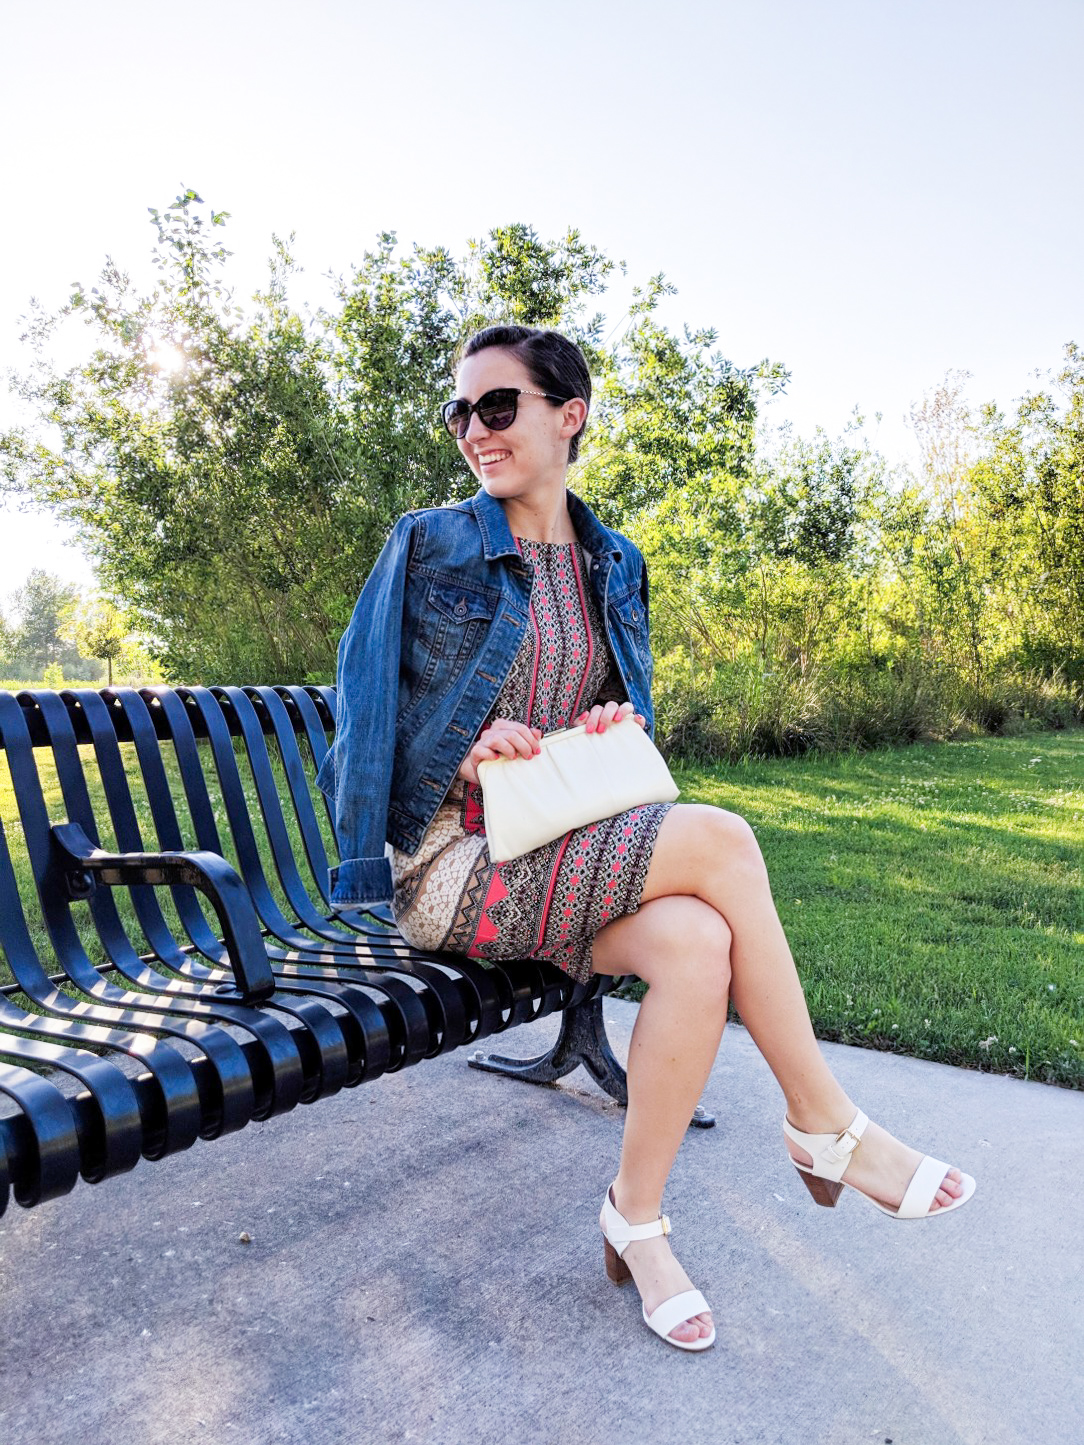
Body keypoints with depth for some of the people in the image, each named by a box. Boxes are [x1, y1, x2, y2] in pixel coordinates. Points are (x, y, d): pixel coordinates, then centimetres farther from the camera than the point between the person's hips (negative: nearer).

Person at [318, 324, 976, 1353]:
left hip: (563, 853, 5)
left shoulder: (612, 566, 14)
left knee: (697, 945, -29)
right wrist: (464, 752, -17)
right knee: (719, 841, -26)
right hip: (454, 861, -5)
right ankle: (823, 1124, -8)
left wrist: (622, 724, -4)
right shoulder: (429, 545, 0)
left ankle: (636, 1217, -8)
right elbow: (364, 703, -1)